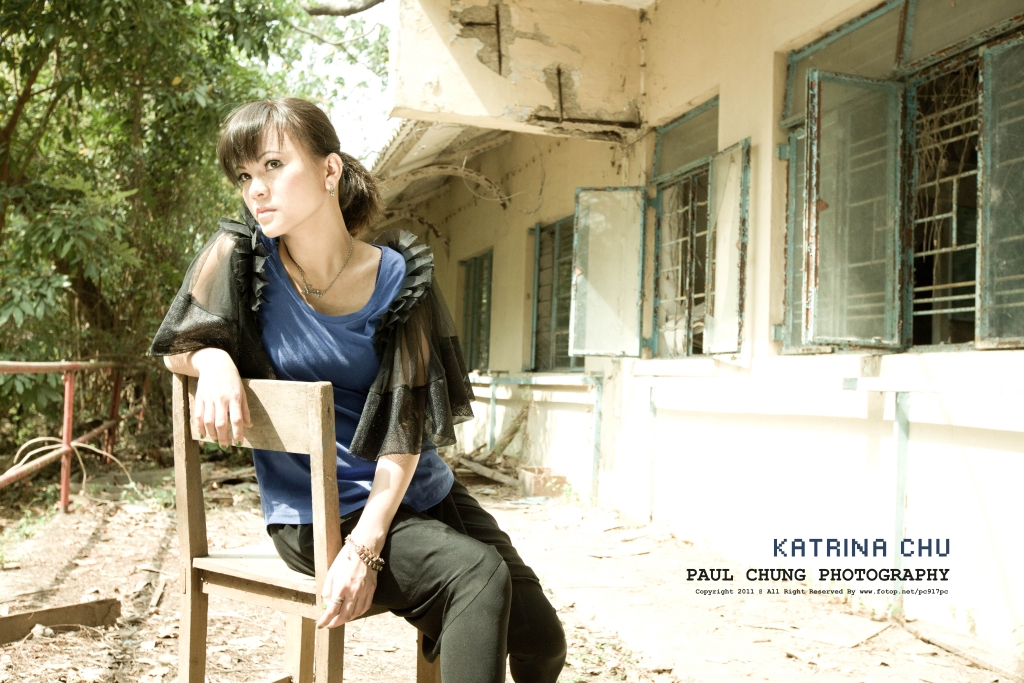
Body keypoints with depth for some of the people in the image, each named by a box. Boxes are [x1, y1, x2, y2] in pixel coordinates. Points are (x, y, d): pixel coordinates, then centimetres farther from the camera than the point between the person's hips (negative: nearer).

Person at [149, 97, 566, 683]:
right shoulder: (238, 257, -9)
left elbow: (404, 427, -10)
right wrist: (213, 360, -17)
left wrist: (366, 547, -21)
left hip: (418, 491, 3)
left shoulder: (398, 278, -8)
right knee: (478, 575, -28)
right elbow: (178, 346, 7)